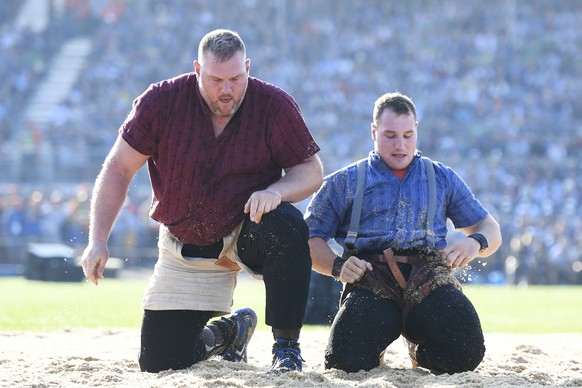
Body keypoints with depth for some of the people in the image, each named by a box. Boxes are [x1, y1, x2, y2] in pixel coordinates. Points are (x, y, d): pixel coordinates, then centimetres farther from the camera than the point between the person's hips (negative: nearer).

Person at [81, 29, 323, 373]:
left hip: (247, 236, -2)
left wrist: (276, 191, -31)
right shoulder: (161, 102, -11)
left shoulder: (274, 105, -13)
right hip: (184, 251, 2)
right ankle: (227, 331, 32)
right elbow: (119, 170, -5)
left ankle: (287, 344, -21)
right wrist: (98, 241, -14)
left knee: (288, 226, -38)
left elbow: (312, 171, -8)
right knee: (157, 364, -2)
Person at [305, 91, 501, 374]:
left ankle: (420, 350, 9)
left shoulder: (444, 179, 27)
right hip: (371, 280, -1)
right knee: (347, 359, -31)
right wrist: (337, 265, -7)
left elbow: (491, 231, 26)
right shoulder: (344, 183, 22)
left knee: (465, 353, -29)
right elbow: (311, 239, 15)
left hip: (428, 279, 1)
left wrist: (476, 243, 1)